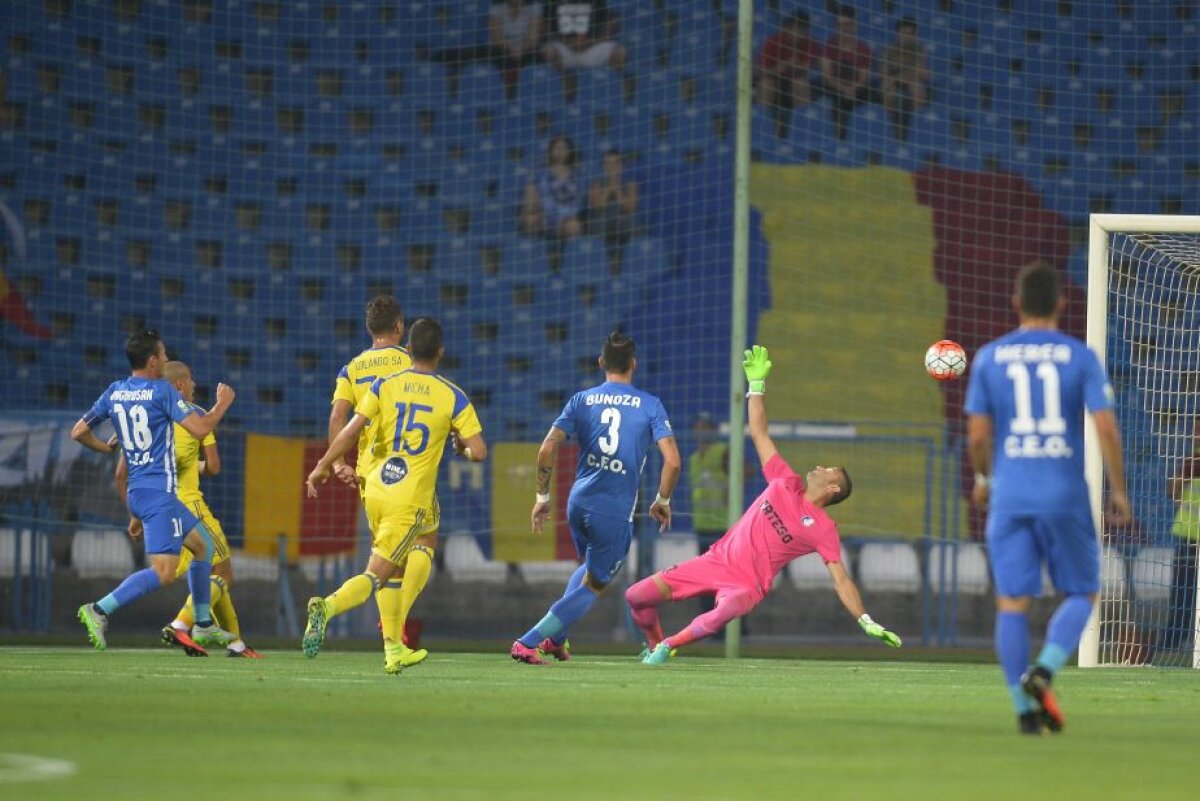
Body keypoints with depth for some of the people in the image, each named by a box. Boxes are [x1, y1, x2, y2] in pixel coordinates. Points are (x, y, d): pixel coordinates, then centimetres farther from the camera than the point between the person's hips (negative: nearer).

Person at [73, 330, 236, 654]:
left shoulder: (114, 392, 9)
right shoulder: (162, 391, -10)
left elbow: (79, 432, 10)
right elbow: (200, 429, -12)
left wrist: (106, 448, 28)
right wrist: (223, 403, 5)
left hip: (137, 491, 9)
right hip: (158, 492, -9)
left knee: (203, 543, 21)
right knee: (164, 572, -14)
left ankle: (204, 625, 23)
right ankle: (100, 610, -23)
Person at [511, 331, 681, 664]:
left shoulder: (581, 400, 4)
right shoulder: (650, 405, -2)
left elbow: (546, 450, -3)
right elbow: (672, 461, -9)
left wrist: (542, 497, 8)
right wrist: (662, 502, 7)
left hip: (578, 502, 4)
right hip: (616, 512, -4)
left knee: (590, 568, 31)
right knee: (592, 586, 10)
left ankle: (555, 637, 21)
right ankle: (529, 642, -2)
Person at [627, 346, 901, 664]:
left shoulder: (823, 529, -5)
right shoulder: (785, 482, 7)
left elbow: (841, 580, -8)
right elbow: (758, 433, 11)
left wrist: (868, 624, -19)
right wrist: (756, 383, 6)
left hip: (748, 583, -5)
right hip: (718, 559, 5)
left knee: (727, 610, -42)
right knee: (637, 596, -2)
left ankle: (667, 646, -20)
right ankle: (653, 644, 27)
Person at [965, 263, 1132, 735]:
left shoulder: (989, 358, 4)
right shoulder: (1080, 358, -1)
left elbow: (977, 434, 3)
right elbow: (1107, 429, -8)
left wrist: (982, 478, 21)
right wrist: (1118, 490, 3)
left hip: (1009, 498, 1)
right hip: (1066, 498, -1)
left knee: (1012, 603, 4)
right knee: (1081, 594, 13)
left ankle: (1025, 709, -3)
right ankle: (1043, 672, -12)